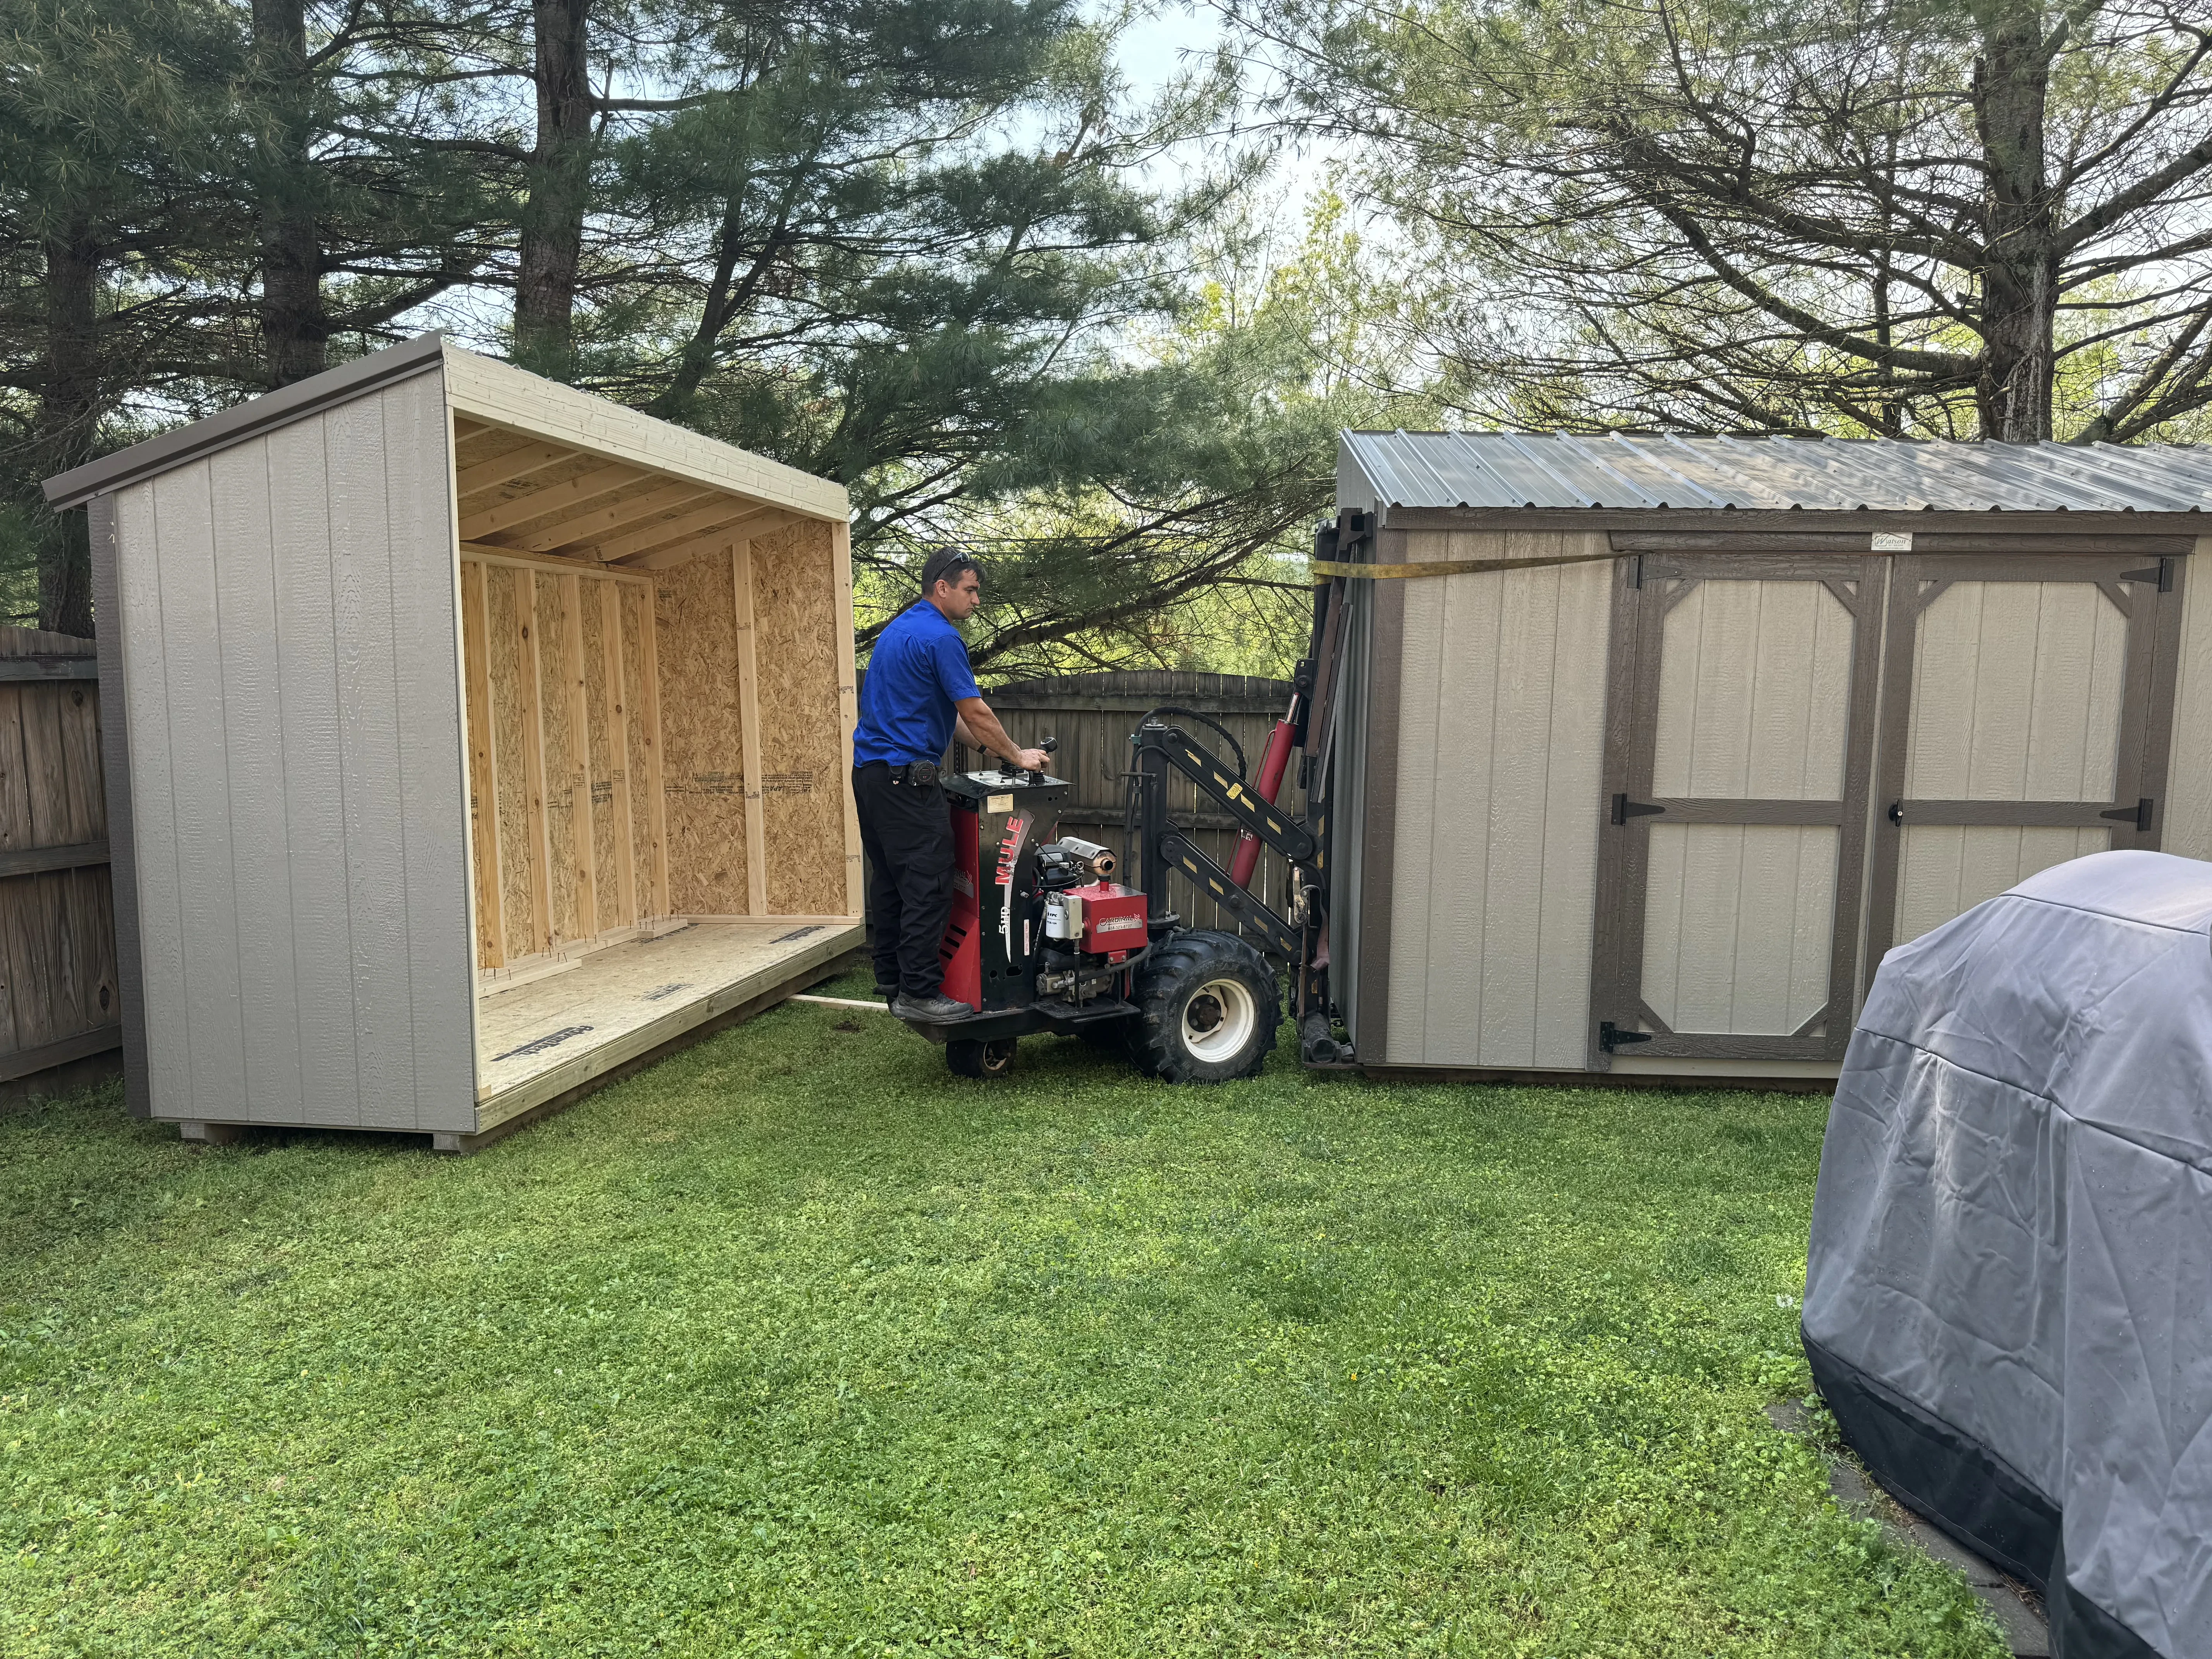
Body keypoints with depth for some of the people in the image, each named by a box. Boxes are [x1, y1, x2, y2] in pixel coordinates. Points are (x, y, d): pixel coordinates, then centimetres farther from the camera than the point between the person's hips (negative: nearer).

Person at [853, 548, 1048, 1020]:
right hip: (906, 775, -10)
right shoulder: (940, 636, -13)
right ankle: (918, 992, -7)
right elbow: (975, 712, -11)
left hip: (870, 770, 10)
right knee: (928, 885, -8)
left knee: (890, 879, 16)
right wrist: (1016, 757, 2)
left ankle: (891, 976, 24)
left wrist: (989, 748, 20)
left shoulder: (900, 629, 19)